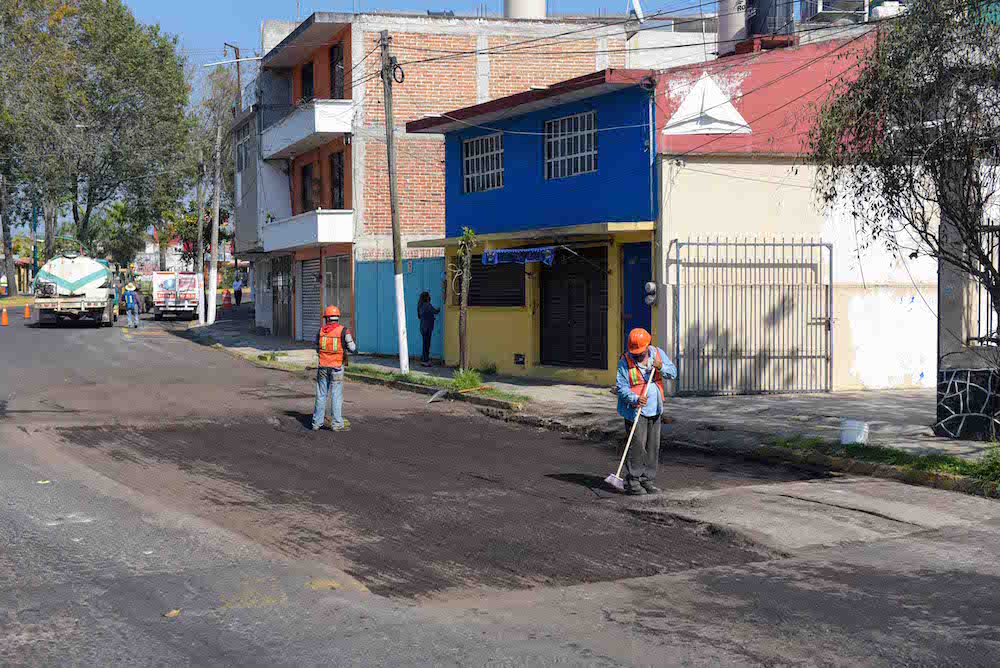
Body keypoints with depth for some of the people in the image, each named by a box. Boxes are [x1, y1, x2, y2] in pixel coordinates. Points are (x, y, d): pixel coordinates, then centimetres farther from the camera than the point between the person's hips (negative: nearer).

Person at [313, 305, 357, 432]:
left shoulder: (320, 331, 3)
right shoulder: (344, 331, -7)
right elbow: (353, 349, -4)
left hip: (323, 367, 3)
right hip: (337, 368, -3)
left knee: (321, 395, 10)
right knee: (337, 396, 1)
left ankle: (317, 423, 13)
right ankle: (337, 424, 0)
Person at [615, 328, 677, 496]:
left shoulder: (657, 353, 3)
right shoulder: (625, 362, -10)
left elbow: (673, 373, 2)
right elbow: (622, 387, -13)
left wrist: (661, 367, -18)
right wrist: (635, 399, -29)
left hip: (654, 409, 5)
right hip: (635, 410, -5)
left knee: (653, 446, 7)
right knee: (637, 445, -12)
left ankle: (647, 480, 16)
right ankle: (632, 482, -7)